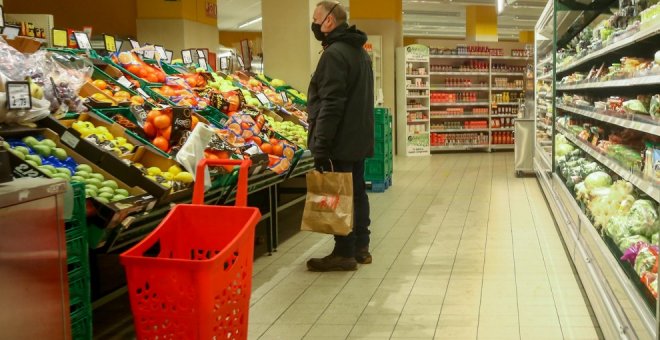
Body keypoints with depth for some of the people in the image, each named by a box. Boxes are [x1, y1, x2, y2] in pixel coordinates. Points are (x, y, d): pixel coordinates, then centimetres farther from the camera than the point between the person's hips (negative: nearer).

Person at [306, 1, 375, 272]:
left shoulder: (334, 54, -16)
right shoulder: (360, 52, 16)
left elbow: (330, 105, -23)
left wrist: (320, 147, -22)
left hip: (341, 142, -10)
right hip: (360, 139, 10)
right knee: (357, 192, 14)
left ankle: (345, 253, 3)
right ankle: (361, 247, 21)